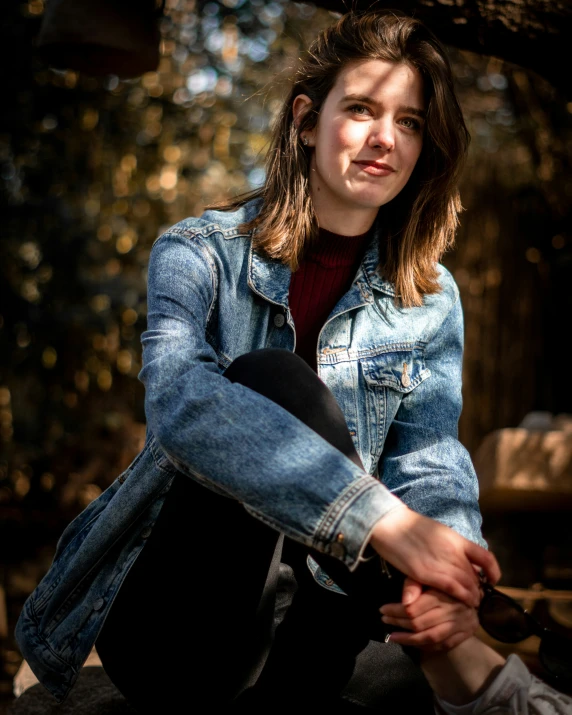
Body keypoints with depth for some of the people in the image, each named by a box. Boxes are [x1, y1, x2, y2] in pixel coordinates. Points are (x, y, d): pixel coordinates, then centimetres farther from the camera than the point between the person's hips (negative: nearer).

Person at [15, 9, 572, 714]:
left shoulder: (429, 300, 3)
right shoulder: (200, 253, -9)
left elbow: (428, 462, -10)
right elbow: (180, 399, -30)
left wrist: (445, 585, -35)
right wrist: (382, 518, -42)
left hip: (322, 580, 3)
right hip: (170, 628, -3)